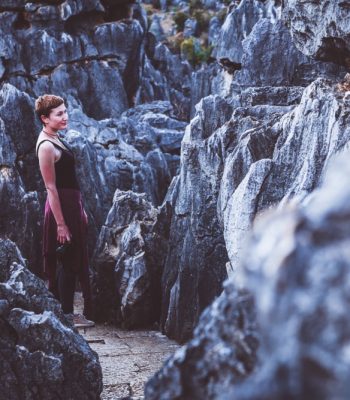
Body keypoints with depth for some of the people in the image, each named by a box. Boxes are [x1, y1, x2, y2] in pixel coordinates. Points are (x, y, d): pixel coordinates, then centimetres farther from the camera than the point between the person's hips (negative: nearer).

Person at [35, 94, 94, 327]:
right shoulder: (46, 146, -18)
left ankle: (64, 312, 24)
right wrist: (61, 224, -21)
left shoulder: (56, 139, 12)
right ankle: (66, 314, 8)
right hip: (61, 206, -10)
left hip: (73, 204, 10)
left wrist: (80, 209, 20)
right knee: (68, 261, -2)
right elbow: (51, 187, -20)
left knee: (74, 260, 14)